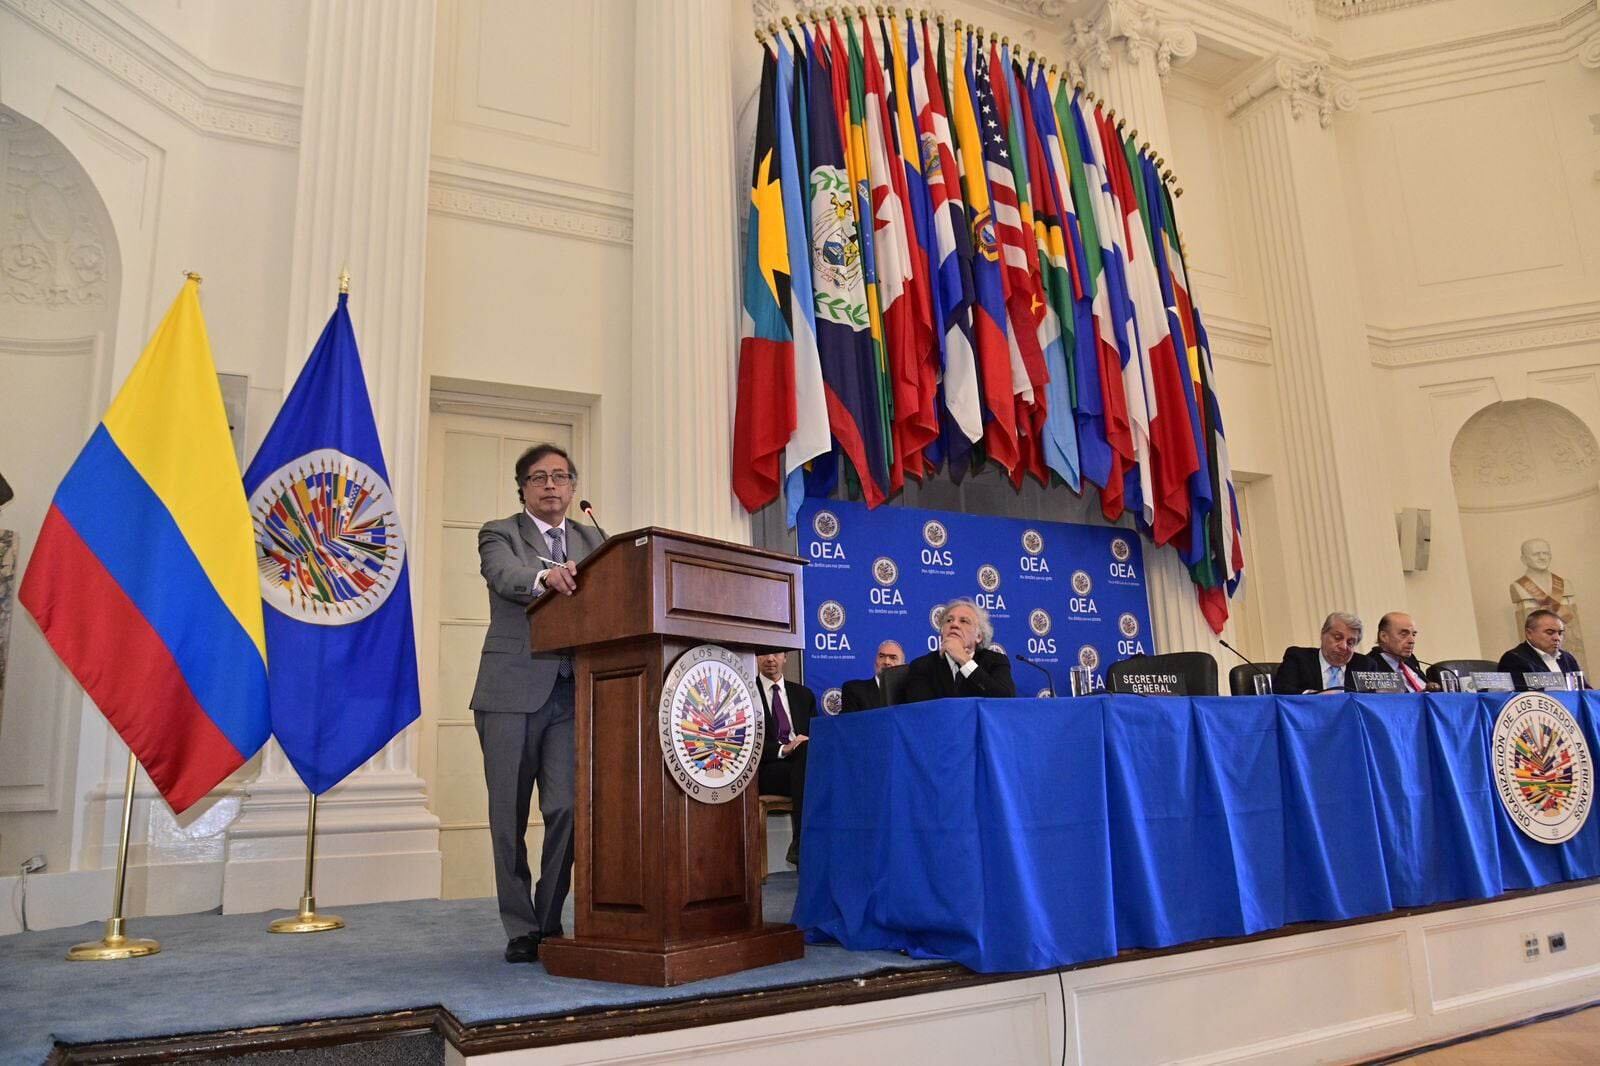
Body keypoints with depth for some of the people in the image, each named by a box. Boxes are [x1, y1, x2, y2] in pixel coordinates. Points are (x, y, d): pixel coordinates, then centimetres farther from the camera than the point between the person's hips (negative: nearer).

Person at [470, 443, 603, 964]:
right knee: (509, 815, 4)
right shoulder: (499, 534, 5)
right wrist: (545, 577, -39)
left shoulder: (592, 541, 17)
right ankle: (520, 928, 17)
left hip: (573, 692, 2)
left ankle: (550, 920, 15)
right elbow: (505, 575, -18)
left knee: (568, 809, -2)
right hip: (512, 692, -2)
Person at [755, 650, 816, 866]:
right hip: (766, 771, -4)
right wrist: (782, 749, -19)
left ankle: (799, 847, -28)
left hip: (801, 765, 4)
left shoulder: (803, 694, 22)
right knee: (807, 754, -33)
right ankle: (801, 845, -31)